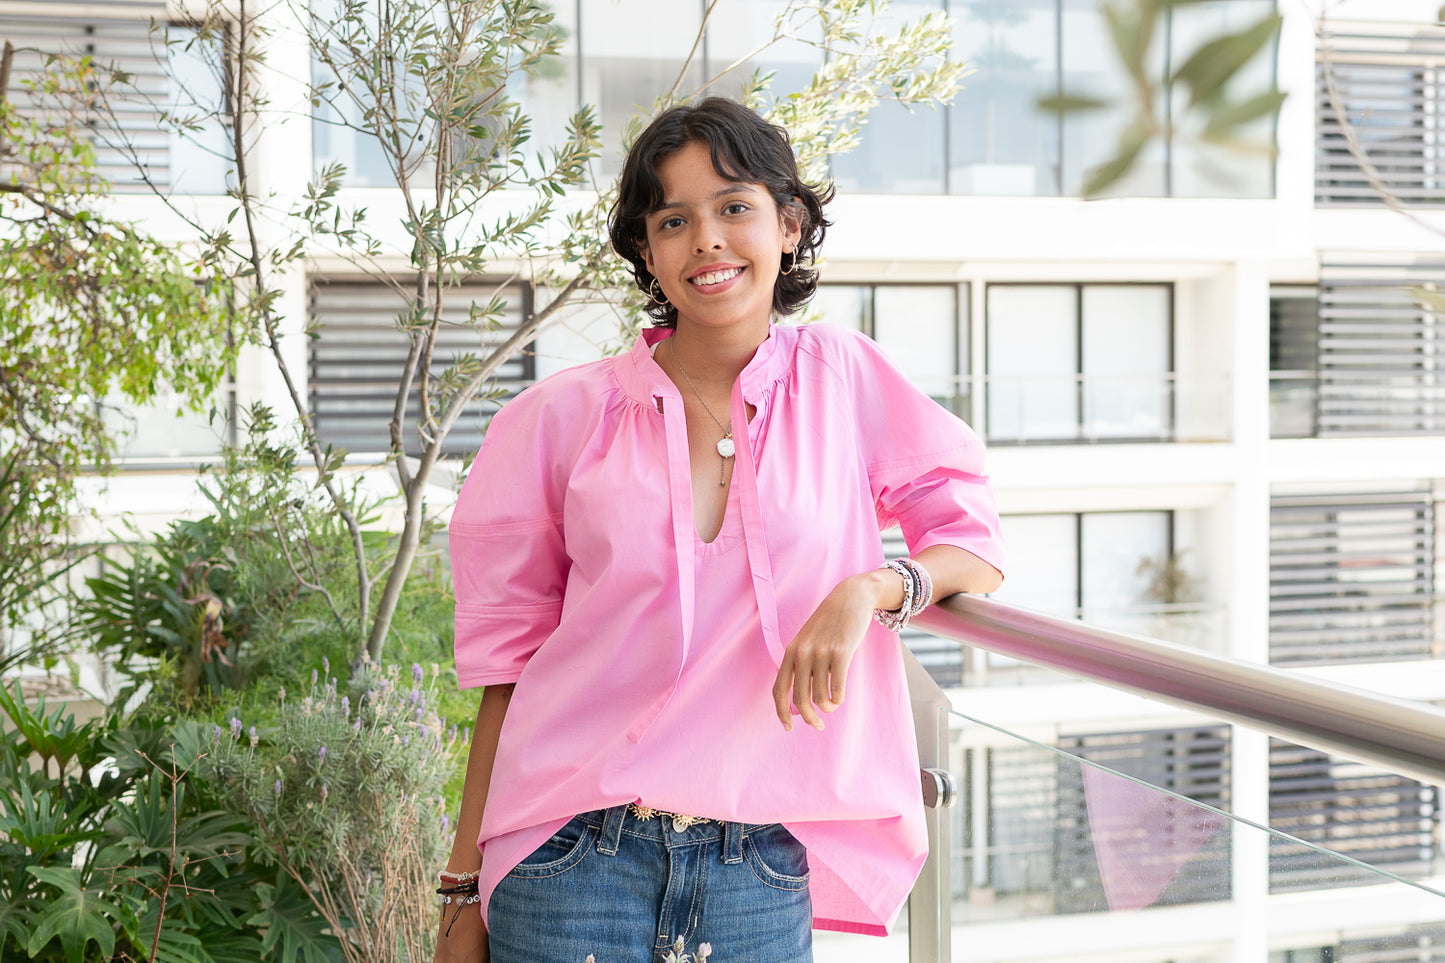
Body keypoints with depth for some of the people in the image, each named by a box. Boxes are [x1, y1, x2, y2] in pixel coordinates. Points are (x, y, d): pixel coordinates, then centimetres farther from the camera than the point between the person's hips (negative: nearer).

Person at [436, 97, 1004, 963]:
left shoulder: (844, 381, 4)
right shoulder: (564, 418, 2)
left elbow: (979, 550, 7)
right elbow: (508, 664, 5)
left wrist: (872, 588, -14)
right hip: (574, 856, 0)